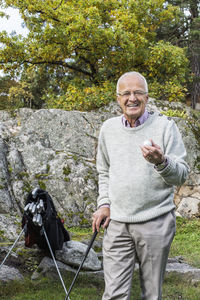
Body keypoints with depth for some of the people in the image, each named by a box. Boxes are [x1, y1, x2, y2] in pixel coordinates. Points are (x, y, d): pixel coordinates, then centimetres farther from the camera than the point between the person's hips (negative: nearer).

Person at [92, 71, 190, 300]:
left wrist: (161, 162, -24)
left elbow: (182, 175, -4)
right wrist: (104, 204, 8)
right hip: (117, 223, 3)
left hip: (155, 222, -2)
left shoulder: (164, 126, -3)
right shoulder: (108, 128, 9)